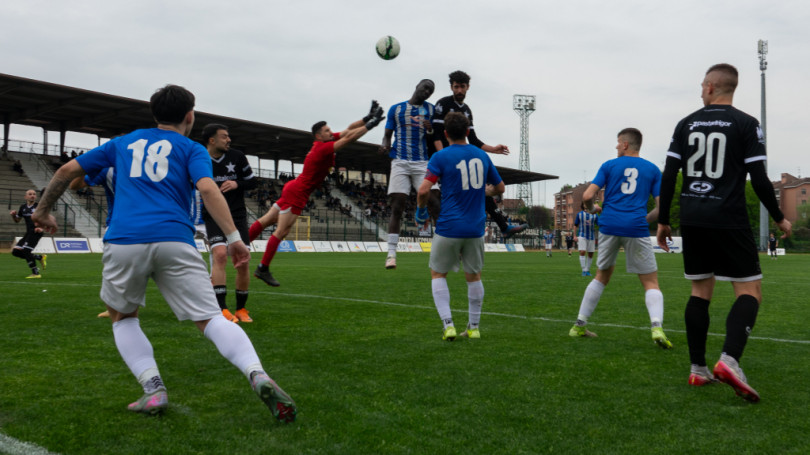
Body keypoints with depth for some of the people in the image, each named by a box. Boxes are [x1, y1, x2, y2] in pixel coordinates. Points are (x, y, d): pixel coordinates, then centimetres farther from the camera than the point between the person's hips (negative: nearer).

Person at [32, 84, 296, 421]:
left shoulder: (123, 143, 27)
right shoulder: (191, 149, 16)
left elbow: (68, 170, 30)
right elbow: (207, 189, -4)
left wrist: (43, 211, 43)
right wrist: (234, 237, -10)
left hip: (123, 242, 2)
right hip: (174, 242, -2)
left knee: (122, 317, 24)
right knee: (211, 319, -3)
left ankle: (154, 390, 5)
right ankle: (258, 376, -27)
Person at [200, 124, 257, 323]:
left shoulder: (237, 156, 2)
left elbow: (252, 182, 9)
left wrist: (237, 184, -10)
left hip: (237, 215, 2)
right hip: (213, 216, -2)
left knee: (243, 261, -4)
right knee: (220, 254, -23)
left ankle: (241, 309, 14)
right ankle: (222, 310, -21)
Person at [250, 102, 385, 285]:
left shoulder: (325, 142, 6)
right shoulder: (322, 148, -20)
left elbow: (348, 130, 9)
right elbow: (350, 137, -23)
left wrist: (367, 118, -1)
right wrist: (370, 124, -18)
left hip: (293, 190, 10)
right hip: (297, 192, -10)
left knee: (265, 221, 14)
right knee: (281, 232, -7)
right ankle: (263, 269, -2)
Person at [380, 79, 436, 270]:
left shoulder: (431, 109, 11)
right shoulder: (396, 109, 12)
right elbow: (387, 134, 14)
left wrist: (430, 130, -12)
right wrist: (385, 145, -9)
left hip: (423, 163, 0)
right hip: (400, 161, 0)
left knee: (434, 203, -12)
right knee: (397, 207, -6)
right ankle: (391, 253, -3)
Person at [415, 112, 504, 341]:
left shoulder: (440, 157, -7)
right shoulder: (482, 156, 8)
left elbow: (424, 190, -17)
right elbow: (499, 188, 18)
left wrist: (421, 212, 1)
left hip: (449, 227, -4)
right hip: (476, 228, 4)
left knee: (438, 274, 12)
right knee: (474, 276, 16)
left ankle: (448, 325, 0)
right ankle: (473, 328, 21)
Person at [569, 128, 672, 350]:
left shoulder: (609, 165, 8)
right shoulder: (652, 169, 11)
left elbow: (587, 196, 0)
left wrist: (592, 208, 22)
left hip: (609, 226, 1)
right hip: (636, 228, -1)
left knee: (602, 276, 19)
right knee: (651, 283, 5)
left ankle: (579, 325, 20)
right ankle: (656, 327, -19)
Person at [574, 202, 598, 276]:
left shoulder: (594, 215, 3)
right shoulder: (579, 214, 4)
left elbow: (599, 225, -1)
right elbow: (576, 225, 9)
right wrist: (575, 236, 3)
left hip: (591, 236, 2)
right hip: (582, 236, -2)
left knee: (590, 254, 4)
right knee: (582, 252, -15)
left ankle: (587, 270, 17)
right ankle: (583, 270, -9)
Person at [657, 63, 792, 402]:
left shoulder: (686, 124, 7)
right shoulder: (746, 124, -2)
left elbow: (668, 175, 4)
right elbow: (759, 179, -7)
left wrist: (663, 220, 12)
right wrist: (779, 219, 8)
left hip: (691, 219, 4)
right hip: (729, 220, -4)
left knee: (700, 292, 12)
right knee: (749, 291, 2)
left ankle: (698, 370, 12)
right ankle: (729, 359, -20)